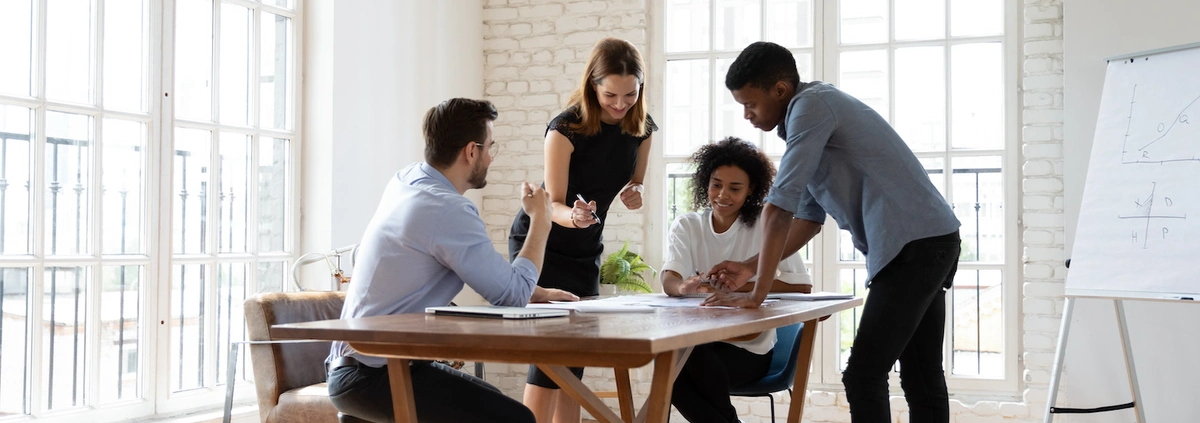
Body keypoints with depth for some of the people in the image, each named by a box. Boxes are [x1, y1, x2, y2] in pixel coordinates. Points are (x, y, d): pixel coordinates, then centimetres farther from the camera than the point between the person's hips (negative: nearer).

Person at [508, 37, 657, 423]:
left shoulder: (642, 129, -6)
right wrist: (573, 216, -44)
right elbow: (553, 204, -21)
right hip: (539, 243, -6)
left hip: (586, 250, 6)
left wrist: (632, 194, -14)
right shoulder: (566, 129, -23)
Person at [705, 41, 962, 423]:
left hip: (914, 245, -10)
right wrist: (750, 268, 18)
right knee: (921, 379, 12)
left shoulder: (812, 105, -12)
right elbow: (809, 217, 22)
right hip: (931, 243, 10)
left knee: (864, 375, -9)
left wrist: (757, 294, -12)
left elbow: (779, 208, -16)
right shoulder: (817, 112, 18)